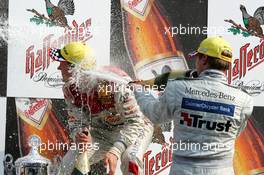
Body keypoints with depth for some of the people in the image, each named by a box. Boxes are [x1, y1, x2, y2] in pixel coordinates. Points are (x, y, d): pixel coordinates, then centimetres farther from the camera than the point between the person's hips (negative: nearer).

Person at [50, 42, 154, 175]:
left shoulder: (115, 82, -34)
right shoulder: (70, 89, -13)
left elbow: (134, 122, -30)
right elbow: (76, 121, -3)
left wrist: (115, 151, -42)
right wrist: (79, 135, -28)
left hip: (136, 128, -5)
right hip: (102, 132, 6)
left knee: (130, 161, -35)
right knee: (70, 162, -10)